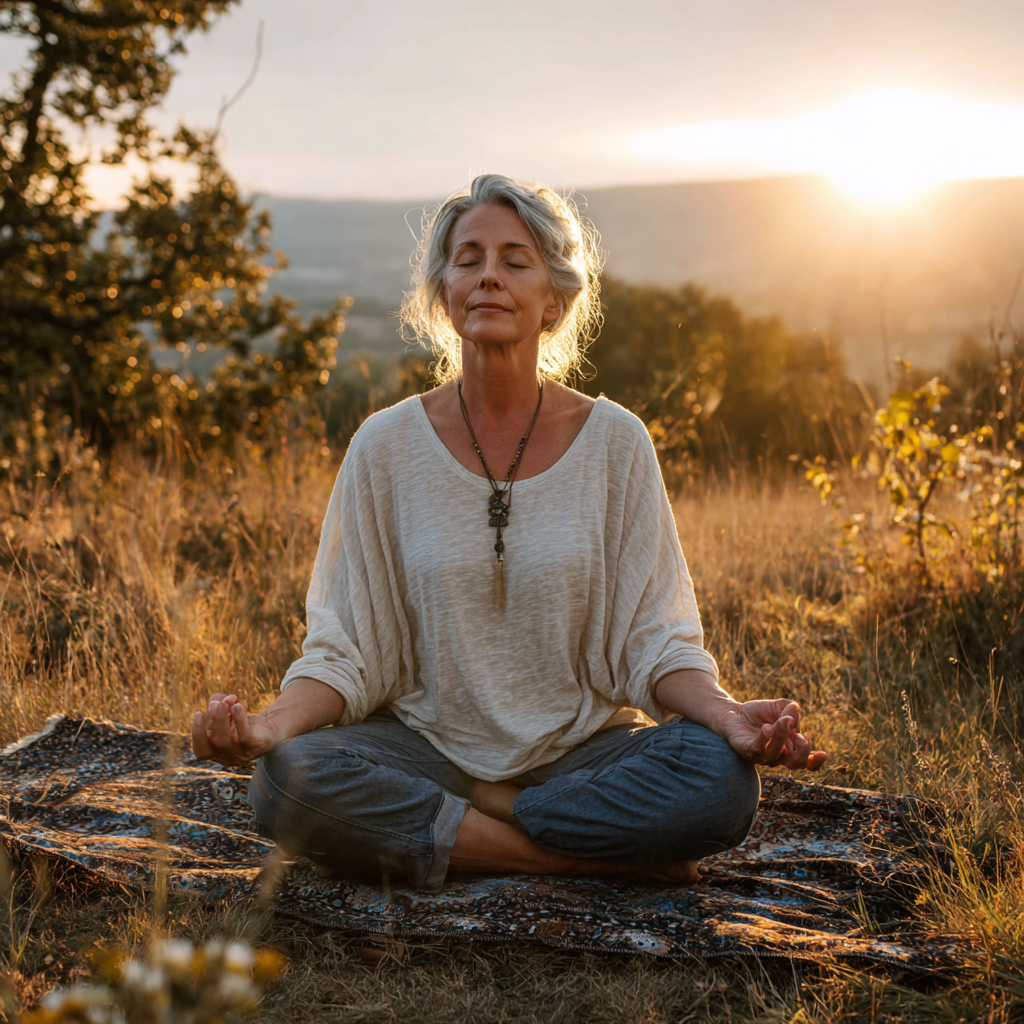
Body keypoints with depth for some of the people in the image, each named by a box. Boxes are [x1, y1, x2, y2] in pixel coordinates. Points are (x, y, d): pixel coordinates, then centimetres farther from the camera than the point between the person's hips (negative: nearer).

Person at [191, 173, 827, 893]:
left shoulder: (614, 442, -2)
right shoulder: (387, 447, -2)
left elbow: (653, 639, -3)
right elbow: (344, 647, -3)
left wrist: (728, 714, -23)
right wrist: (274, 724, -23)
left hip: (581, 747, 0)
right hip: (427, 745, 1)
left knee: (721, 779, -29)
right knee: (288, 784, -30)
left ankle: (460, 830, -12)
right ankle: (602, 856, -17)